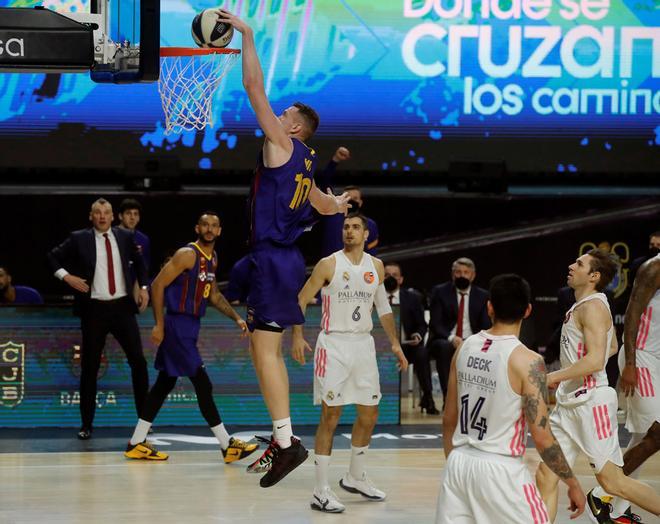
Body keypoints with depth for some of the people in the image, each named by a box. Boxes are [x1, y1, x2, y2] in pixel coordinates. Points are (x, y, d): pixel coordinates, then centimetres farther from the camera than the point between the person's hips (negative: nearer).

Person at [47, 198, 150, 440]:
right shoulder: (79, 239, -2)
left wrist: (144, 287, 8)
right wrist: (67, 276, -10)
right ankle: (86, 424, 11)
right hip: (94, 309, -2)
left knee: (138, 362, 0)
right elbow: (53, 257, 5)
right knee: (90, 367, 3)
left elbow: (139, 263, 20)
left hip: (122, 307, 2)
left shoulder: (126, 237, 5)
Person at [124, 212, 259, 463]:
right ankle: (228, 445, -6)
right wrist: (159, 324, -19)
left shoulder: (212, 259, 12)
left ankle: (136, 444, 18)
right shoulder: (187, 254, -15)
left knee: (165, 383, 12)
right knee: (203, 384, -8)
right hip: (178, 326, -10)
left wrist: (236, 318, 14)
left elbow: (214, 295, 24)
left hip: (191, 327, 10)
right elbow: (158, 284, -17)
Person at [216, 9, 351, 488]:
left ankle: (287, 443, -15)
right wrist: (341, 203, 58)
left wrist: (247, 34, -8)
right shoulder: (303, 162, 17)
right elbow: (323, 205, 35)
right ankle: (283, 437, 16)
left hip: (274, 260, -10)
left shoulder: (283, 144, -7)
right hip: (281, 259, 10)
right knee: (265, 347, 14)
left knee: (265, 347, -11)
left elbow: (255, 87, -13)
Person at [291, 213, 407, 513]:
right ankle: (321, 492, -4)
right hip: (334, 345, -5)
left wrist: (394, 343, 11)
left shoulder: (375, 266, 8)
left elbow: (383, 307, 17)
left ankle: (355, 478, 30)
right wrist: (297, 336, -17)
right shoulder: (329, 264, -7)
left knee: (369, 415, 11)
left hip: (364, 345, 5)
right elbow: (301, 300, -5)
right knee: (330, 416, -7)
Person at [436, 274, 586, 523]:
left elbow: (449, 419, 12)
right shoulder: (527, 361, -14)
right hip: (500, 469, -5)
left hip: (458, 465, 6)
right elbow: (542, 438, -14)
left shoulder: (465, 347, 3)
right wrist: (573, 484, -4)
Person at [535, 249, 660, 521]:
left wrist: (554, 377, -23)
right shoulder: (582, 306, 16)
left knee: (612, 481, -4)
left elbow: (596, 359, -25)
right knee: (546, 477, 4)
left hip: (591, 402, -10)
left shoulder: (593, 307, -14)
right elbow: (612, 347, 29)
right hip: (569, 404, 10)